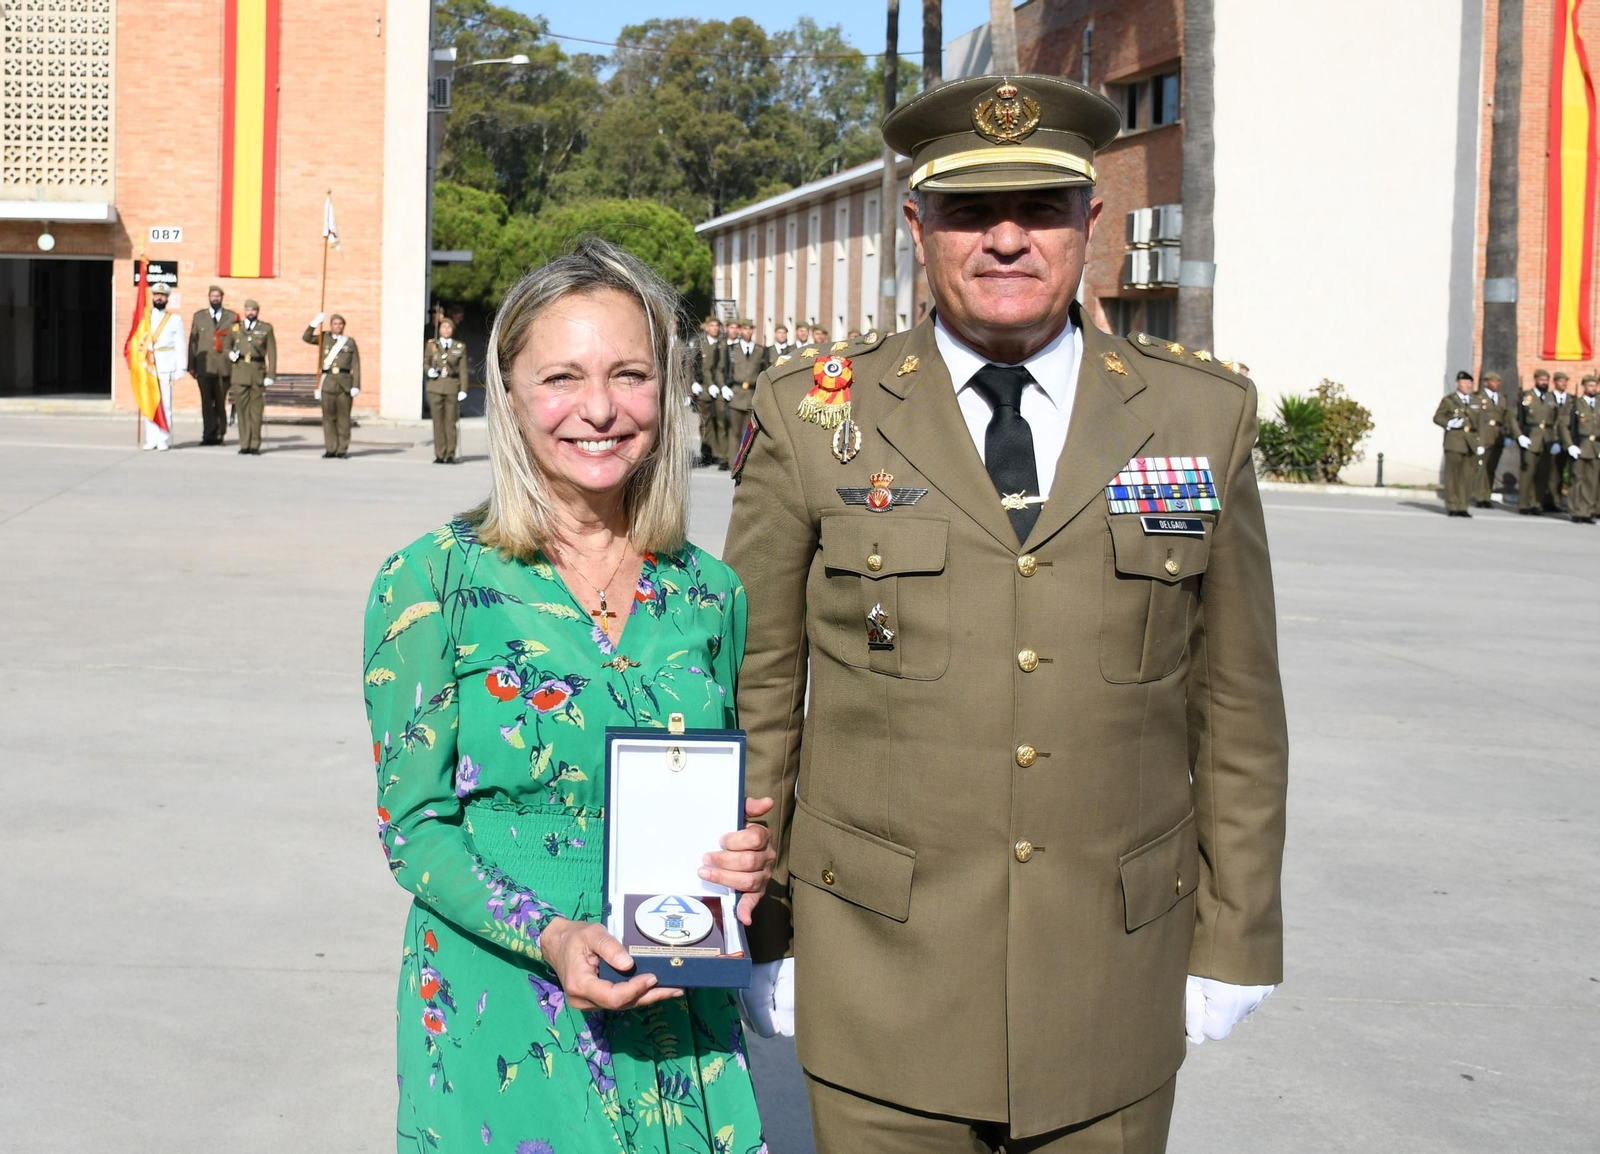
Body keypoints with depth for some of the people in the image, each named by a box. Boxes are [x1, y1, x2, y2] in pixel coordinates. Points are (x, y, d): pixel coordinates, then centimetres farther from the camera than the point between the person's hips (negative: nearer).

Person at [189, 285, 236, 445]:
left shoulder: (232, 317, 9)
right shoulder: (199, 316, 13)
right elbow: (193, 341, 10)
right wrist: (192, 365, 5)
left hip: (224, 366, 0)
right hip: (205, 365, 0)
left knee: (221, 402, 3)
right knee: (207, 401, -4)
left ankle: (219, 434, 11)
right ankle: (209, 434, -2)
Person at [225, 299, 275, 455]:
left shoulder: (266, 329, 7)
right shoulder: (235, 327, 12)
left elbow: (272, 353, 3)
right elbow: (226, 346, 24)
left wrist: (270, 375, -4)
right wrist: (230, 354, 0)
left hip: (258, 373, -1)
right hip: (239, 373, 1)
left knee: (256, 410, -1)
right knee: (242, 409, -1)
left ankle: (255, 445, 5)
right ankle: (244, 444, 3)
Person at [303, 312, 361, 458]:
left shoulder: (350, 341, 9)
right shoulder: (324, 338, 14)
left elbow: (356, 365, 4)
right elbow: (306, 338, 7)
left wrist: (356, 386, -4)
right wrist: (315, 323, -5)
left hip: (345, 382, -1)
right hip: (328, 382, 1)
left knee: (343, 417, -2)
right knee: (328, 416, 0)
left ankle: (342, 450, 2)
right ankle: (330, 449, 4)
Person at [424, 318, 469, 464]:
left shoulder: (460, 347, 7)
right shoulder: (432, 345, 10)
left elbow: (463, 370, 5)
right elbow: (425, 363, 15)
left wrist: (463, 389, -3)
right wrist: (429, 370, -8)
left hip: (452, 387, -1)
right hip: (435, 387, 1)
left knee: (451, 422, -1)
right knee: (438, 421, 1)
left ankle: (450, 455, 5)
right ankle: (440, 454, 6)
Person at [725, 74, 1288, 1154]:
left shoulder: (1202, 414, 1)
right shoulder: (813, 416, -3)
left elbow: (1236, 700, 5)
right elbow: (756, 690, 2)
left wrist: (1235, 940, 6)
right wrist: (758, 931, 3)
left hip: (1114, 986, 1)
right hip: (881, 982, -1)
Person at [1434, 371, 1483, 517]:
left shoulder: (1476, 401, 16)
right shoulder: (1448, 400, 5)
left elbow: (1480, 423, 14)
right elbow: (1437, 417, 5)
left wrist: (1481, 443, 7)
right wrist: (1449, 423, -14)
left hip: (1471, 443, 4)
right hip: (1454, 441, -3)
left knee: (1468, 475, 0)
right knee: (1453, 474, -4)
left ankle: (1463, 506, 5)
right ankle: (1452, 506, 2)